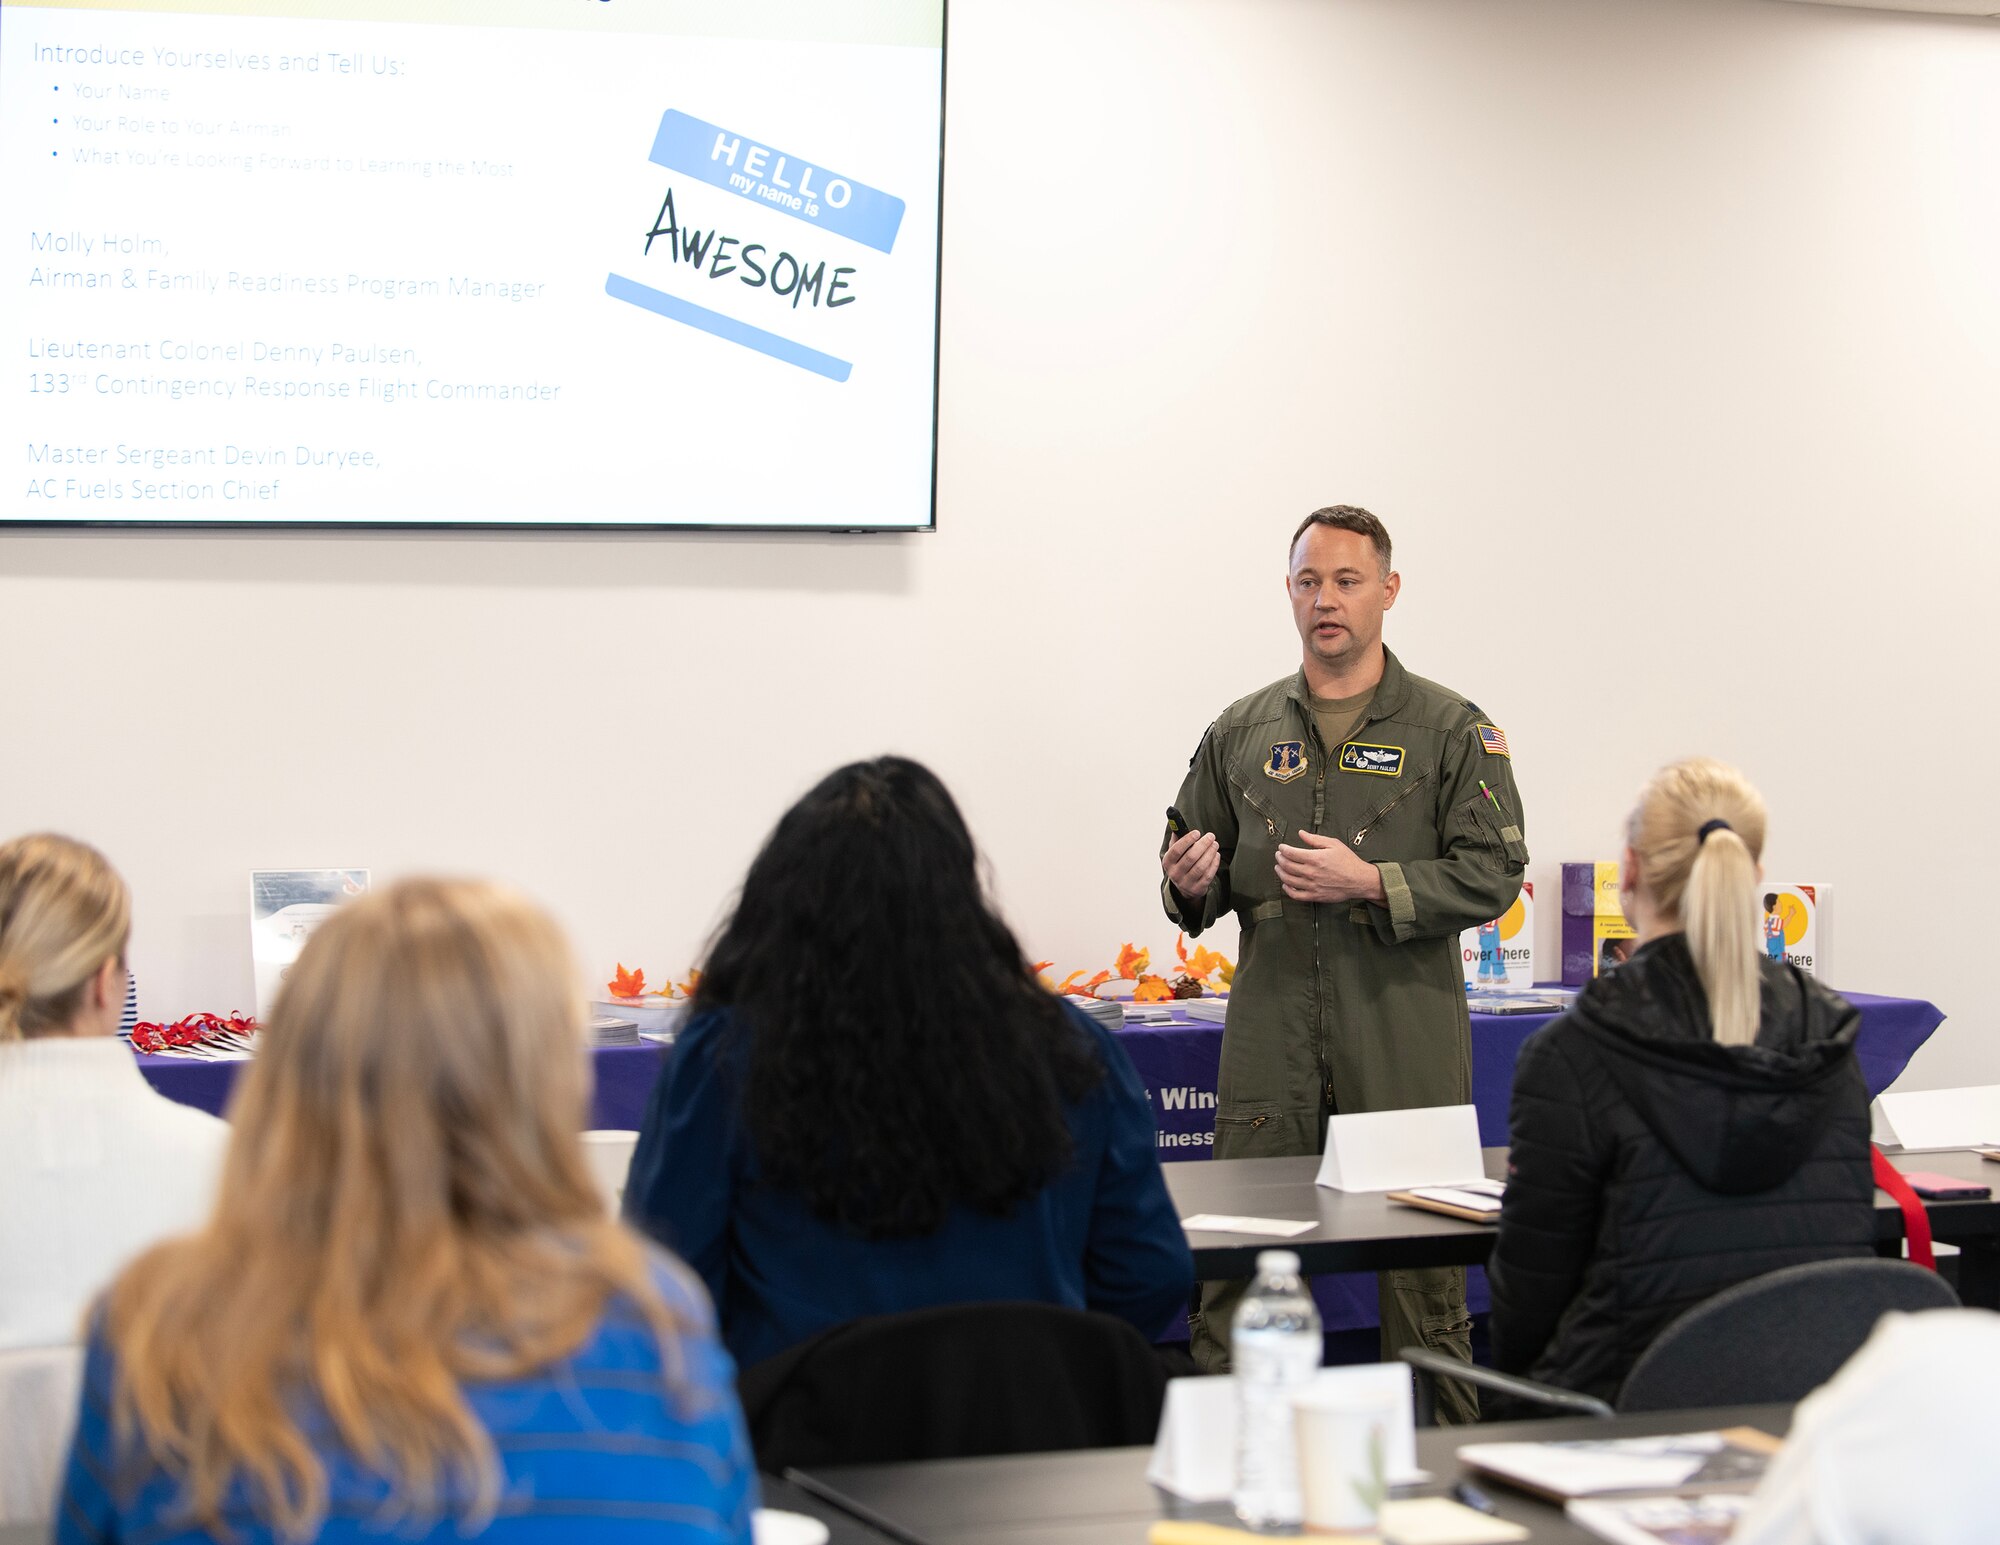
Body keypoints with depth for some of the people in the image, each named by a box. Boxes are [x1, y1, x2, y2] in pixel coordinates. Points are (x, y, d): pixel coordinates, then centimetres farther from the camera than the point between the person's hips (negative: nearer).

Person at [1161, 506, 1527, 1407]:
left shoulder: (1452, 732, 4)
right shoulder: (1241, 733, 13)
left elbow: (1493, 876, -4)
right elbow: (1201, 886, 19)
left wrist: (1370, 883, -14)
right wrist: (1192, 883, -4)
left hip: (1406, 1041, -2)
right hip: (1271, 1038, 2)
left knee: (1423, 1275, 1)